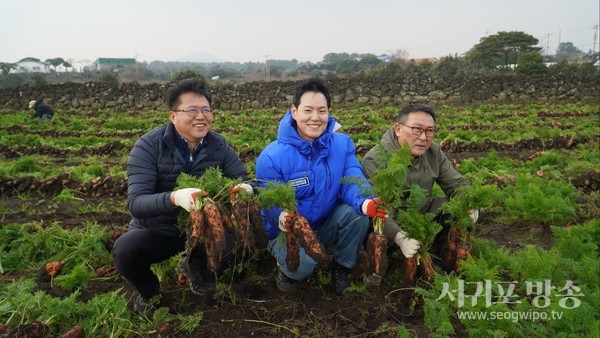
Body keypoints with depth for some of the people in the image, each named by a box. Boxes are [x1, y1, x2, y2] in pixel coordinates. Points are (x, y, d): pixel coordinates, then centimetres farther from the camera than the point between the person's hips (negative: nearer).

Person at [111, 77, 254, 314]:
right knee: (123, 251, -33)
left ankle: (196, 265, 12)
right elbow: (135, 202, -27)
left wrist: (245, 189, -34)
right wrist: (174, 198, -48)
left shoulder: (218, 145, -9)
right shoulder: (149, 145, -20)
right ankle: (148, 291, 6)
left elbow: (243, 181, -8)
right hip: (156, 231, -3)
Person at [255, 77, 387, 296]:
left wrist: (365, 202, -42)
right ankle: (285, 266, 7)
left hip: (327, 225, 4)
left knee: (357, 212, -26)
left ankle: (342, 268, 1)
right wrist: (282, 218, -43)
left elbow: (352, 182, -18)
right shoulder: (271, 157, -19)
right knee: (302, 265, -34)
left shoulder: (343, 144, -8)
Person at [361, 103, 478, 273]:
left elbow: (458, 183, 1)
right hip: (393, 226, -5)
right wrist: (399, 237, -51)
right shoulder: (375, 161, -27)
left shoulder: (434, 152, -5)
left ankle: (437, 257, 7)